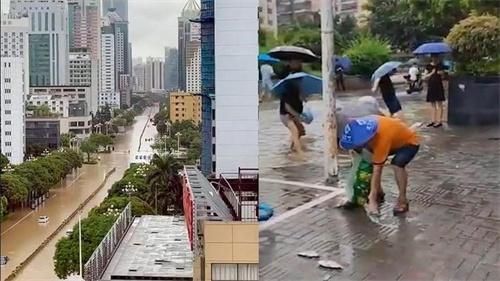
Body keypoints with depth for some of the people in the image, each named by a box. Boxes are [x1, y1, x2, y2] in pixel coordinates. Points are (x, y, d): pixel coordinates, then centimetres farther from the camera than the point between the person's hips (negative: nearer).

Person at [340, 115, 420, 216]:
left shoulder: (381, 139, -40)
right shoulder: (365, 125, -22)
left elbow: (377, 171, -37)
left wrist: (372, 200, -34)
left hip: (410, 142, -8)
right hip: (396, 138, 8)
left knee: (398, 164, -32)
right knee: (370, 160, -3)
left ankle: (402, 200, -16)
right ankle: (379, 192, 12)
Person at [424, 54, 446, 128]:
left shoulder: (440, 65, 1)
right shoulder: (428, 66, 5)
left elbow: (443, 76, 7)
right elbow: (425, 77, 1)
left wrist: (441, 73, -15)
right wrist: (431, 73, -14)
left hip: (438, 86, -3)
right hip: (430, 86, 3)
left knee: (439, 104, -2)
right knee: (433, 104, 10)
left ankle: (439, 121, 0)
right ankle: (433, 120, 16)